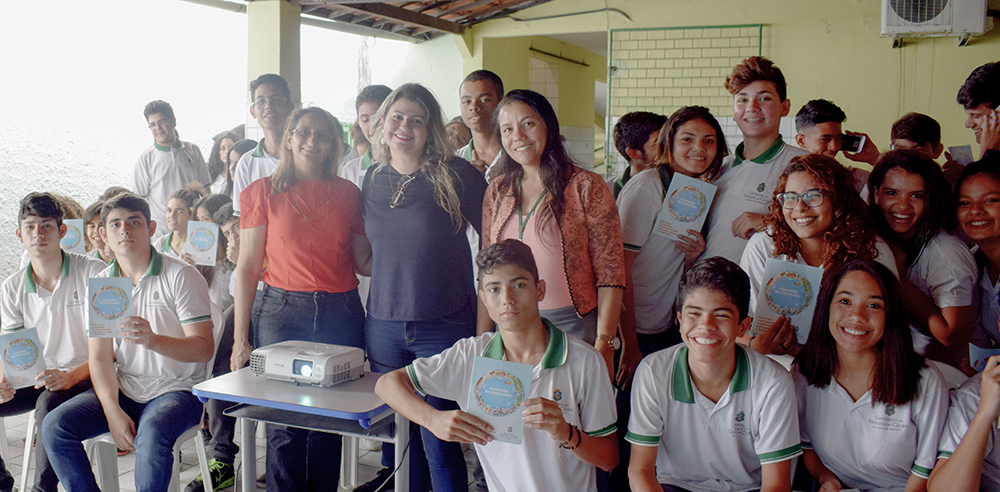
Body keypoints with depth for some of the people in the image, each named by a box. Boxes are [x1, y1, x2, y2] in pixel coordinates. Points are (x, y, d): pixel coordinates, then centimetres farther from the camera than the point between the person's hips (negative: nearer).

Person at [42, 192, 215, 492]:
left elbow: (204, 348, -13)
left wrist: (153, 340, -31)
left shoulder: (181, 276, -7)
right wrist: (113, 411, -13)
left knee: (152, 434, -35)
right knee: (54, 426, -15)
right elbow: (101, 357, 3)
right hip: (123, 390, 5)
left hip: (177, 388, -5)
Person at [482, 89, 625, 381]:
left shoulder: (587, 187, -4)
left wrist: (604, 345, -12)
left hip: (572, 325, -3)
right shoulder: (498, 190, 9)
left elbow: (610, 273, -7)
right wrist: (481, 340, 8)